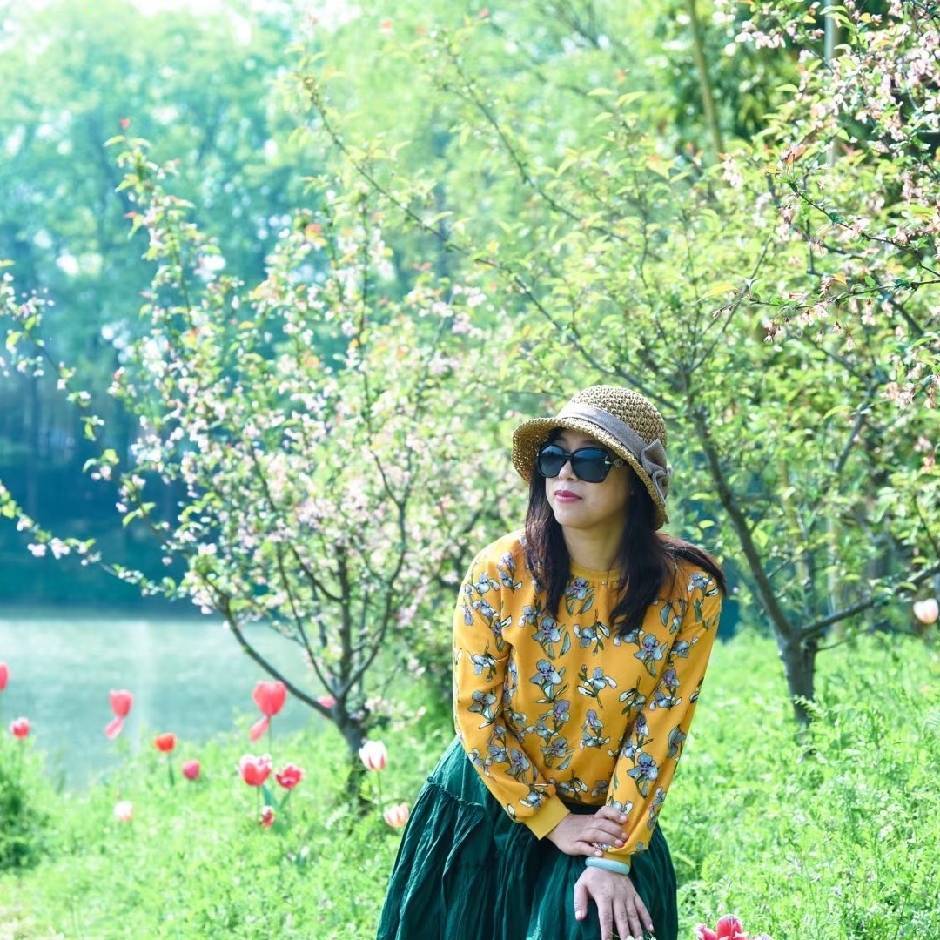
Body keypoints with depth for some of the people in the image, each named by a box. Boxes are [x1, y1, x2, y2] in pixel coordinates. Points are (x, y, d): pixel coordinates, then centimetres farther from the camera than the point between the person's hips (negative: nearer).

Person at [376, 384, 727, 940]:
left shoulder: (689, 592, -14)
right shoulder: (501, 571, -14)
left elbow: (659, 732, -12)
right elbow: (476, 713, -10)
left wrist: (613, 858, -16)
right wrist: (551, 821, -11)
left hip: (608, 821, -1)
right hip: (490, 811, 1)